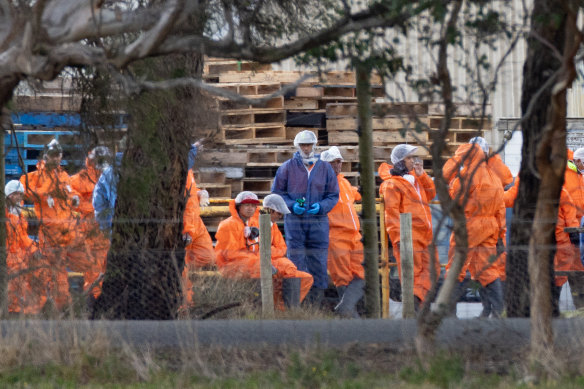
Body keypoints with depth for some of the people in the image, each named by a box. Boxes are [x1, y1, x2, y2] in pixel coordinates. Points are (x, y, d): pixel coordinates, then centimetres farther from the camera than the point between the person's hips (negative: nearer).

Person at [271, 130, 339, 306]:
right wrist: (291, 205, -10)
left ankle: (316, 301, 5)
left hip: (318, 220, 1)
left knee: (318, 262, 0)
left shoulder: (325, 168, 8)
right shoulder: (288, 167, 4)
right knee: (296, 260, -4)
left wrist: (321, 206, -9)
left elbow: (333, 195, 11)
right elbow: (277, 192, 7)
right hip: (294, 220, -1)